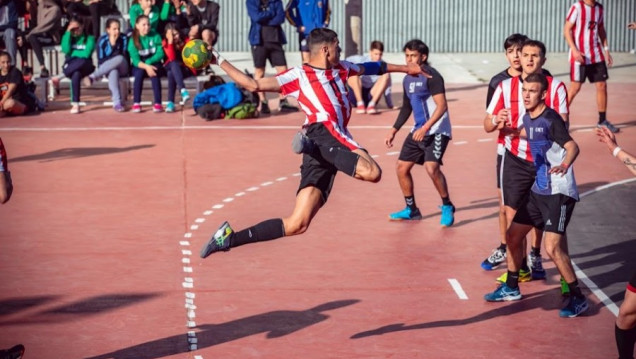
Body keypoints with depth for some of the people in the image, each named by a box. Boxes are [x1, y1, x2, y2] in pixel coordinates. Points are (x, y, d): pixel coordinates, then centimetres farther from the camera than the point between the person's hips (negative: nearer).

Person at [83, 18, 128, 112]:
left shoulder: (124, 38, -2)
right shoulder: (102, 40, -5)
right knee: (113, 71, -40)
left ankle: (93, 77, -37)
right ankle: (117, 102, -52)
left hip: (122, 69, 1)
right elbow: (101, 60, -7)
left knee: (120, 58, -36)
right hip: (106, 69, -1)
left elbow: (125, 56, -1)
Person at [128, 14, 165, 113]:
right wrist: (146, 67, -34)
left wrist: (149, 62, -25)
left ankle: (157, 103, -37)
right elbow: (135, 60, -15)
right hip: (139, 66, 0)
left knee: (154, 73, -33)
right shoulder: (133, 40, -5)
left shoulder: (155, 37, -2)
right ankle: (136, 103, -32)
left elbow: (160, 53, -9)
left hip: (154, 64, 0)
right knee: (139, 73, -33)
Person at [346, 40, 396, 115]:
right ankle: (360, 104, -30)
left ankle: (371, 105, -30)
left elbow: (387, 86, 3)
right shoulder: (361, 60, -2)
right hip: (356, 95, -1)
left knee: (385, 76, -19)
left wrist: (390, 105, 1)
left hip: (371, 97, 1)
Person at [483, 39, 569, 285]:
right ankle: (520, 267, 5)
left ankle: (535, 259, 29)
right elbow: (487, 125, 1)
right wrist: (496, 120, -21)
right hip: (515, 160, 0)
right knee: (513, 214, -4)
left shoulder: (556, 87, 0)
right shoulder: (506, 86, 2)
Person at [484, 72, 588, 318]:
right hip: (538, 190, 9)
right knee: (512, 235, 16)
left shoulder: (550, 119, -19)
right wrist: (508, 129, 14)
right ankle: (511, 289, 34)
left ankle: (578, 299, -4)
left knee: (552, 247, -18)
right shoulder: (528, 118, 6)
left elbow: (572, 146, -32)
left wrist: (565, 164, -52)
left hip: (558, 193, -9)